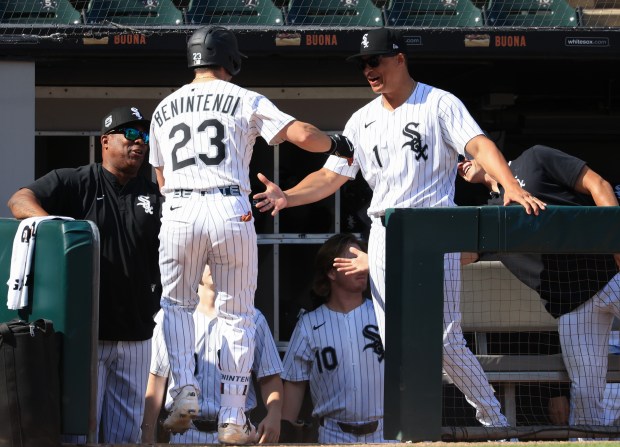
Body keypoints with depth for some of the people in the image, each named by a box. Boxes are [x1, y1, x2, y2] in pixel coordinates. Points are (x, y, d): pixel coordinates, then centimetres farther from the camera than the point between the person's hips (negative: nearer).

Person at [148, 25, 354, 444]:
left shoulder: (164, 109, 18)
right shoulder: (246, 102, 6)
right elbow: (302, 134, -3)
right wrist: (335, 144, 16)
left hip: (178, 214, 2)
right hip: (231, 212, -2)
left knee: (176, 303, 20)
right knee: (238, 315, 7)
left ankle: (185, 389, -1)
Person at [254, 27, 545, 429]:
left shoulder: (439, 104, -1)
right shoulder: (363, 120, 14)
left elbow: (479, 145, -16)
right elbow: (331, 176, 10)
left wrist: (512, 186, -33)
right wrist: (287, 197, -8)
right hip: (385, 237, 5)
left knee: (447, 343, -9)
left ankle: (495, 422, 6)